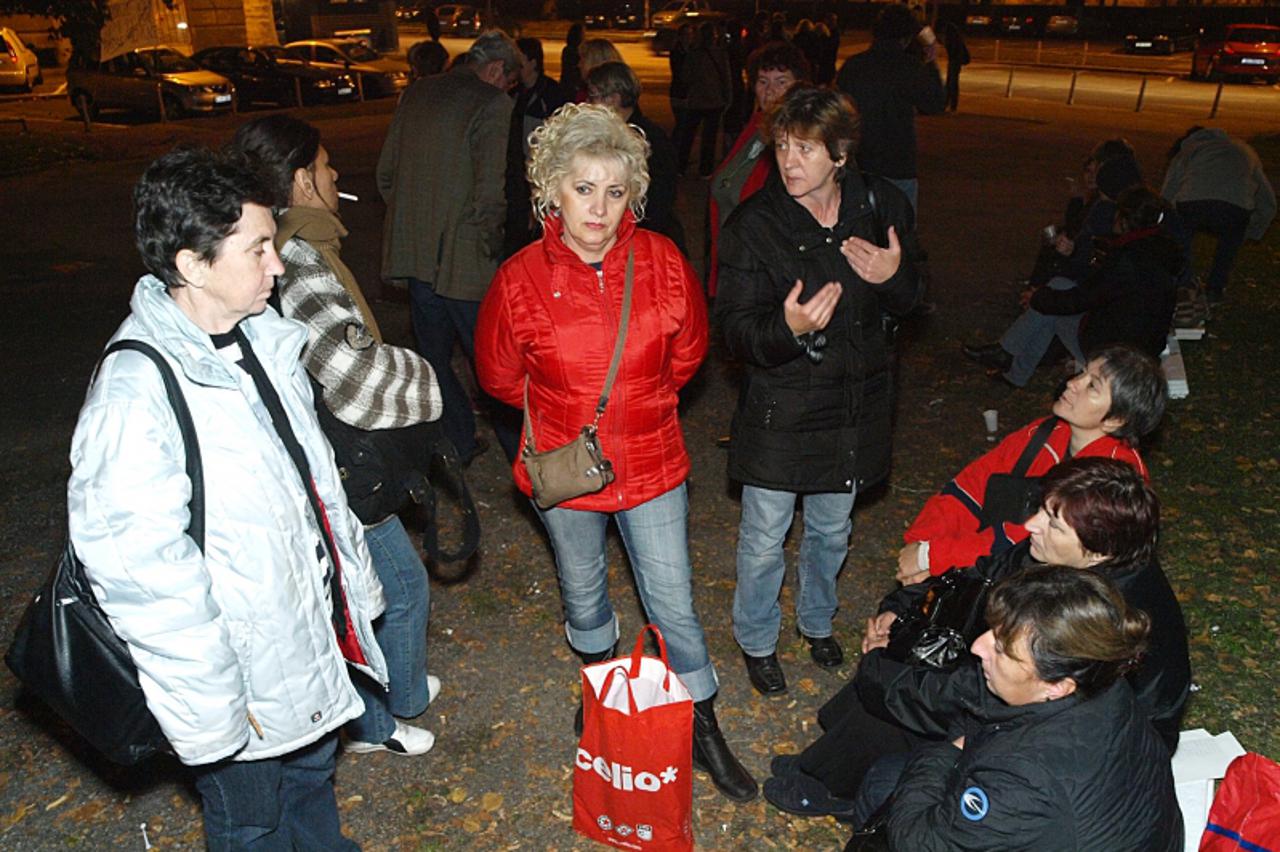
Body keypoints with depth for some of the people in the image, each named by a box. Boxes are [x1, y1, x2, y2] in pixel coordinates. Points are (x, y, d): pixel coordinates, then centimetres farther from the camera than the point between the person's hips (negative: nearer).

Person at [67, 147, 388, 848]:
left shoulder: (259, 335, -3)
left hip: (314, 625, 7)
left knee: (313, 769, 31)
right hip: (243, 672, -7)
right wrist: (212, 706, -20)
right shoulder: (135, 390, -29)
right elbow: (141, 570, -27)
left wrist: (353, 573, 15)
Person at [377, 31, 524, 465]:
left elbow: (386, 172, 13)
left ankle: (459, 442, 27)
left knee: (433, 352, 15)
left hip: (412, 249, 6)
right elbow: (489, 190, -19)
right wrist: (490, 241, -6)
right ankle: (518, 447, 16)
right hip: (462, 255, -6)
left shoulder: (416, 93, 11)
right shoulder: (492, 104, -10)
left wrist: (410, 219, 18)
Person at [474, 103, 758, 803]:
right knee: (583, 592, 21)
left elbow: (688, 348, 6)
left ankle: (704, 730, 31)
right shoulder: (521, 279, -16)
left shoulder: (662, 262, -13)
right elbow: (500, 374, 2)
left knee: (672, 600, 9)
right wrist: (566, 411, 9)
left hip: (651, 462, 0)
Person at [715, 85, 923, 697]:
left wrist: (895, 277, -17)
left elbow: (908, 301, 7)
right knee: (764, 538, 11)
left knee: (831, 530, 23)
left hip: (855, 405, 4)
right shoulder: (753, 224, -17)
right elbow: (735, 330, -18)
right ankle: (756, 640, 38)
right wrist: (787, 327, -39)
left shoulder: (881, 206, -6)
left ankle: (817, 620, 51)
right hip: (778, 410, -3)